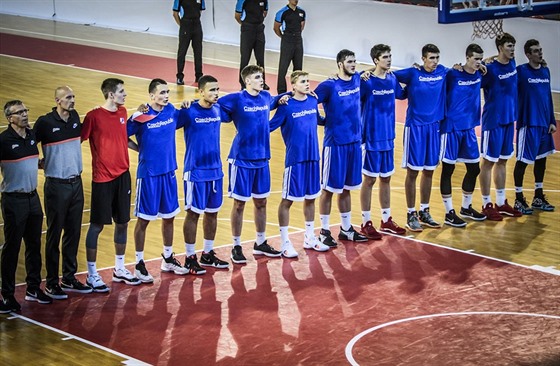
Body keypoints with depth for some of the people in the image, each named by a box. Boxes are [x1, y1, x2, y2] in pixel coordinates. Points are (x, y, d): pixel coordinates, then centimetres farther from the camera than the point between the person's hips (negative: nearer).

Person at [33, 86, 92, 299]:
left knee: (73, 232, 11)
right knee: (54, 234, 1)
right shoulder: (45, 122, -13)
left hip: (76, 183, 6)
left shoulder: (75, 118, 5)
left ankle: (69, 279, 21)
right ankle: (52, 283, 8)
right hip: (56, 185, -6)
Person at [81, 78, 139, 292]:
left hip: (123, 175, 6)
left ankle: (119, 270, 25)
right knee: (97, 225, 1)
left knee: (122, 223, 12)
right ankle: (92, 275, 9)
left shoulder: (122, 112, 7)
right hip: (103, 178, -6)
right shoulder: (94, 116, -13)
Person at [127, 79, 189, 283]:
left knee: (169, 217, 15)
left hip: (169, 172, 6)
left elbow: (178, 124, 22)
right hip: (148, 174, -5)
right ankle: (139, 264, 12)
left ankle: (168, 259, 30)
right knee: (144, 219, 3)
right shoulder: (141, 117, -14)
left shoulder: (172, 111, 1)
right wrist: (140, 148, -8)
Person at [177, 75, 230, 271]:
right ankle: (190, 257, 11)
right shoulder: (189, 112, -14)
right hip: (195, 172, -6)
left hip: (215, 170, 6)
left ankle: (208, 254, 26)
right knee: (193, 213, 1)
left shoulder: (218, 110, 4)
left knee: (212, 212, 13)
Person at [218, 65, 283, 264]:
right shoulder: (236, 99, -11)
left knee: (261, 202, 14)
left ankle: (260, 243, 28)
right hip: (242, 159, -5)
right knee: (239, 203, 2)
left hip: (262, 159, 5)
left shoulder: (266, 97, 5)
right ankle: (236, 247, 13)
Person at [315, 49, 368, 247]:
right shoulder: (329, 86, -13)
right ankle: (324, 231, 11)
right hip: (335, 143, -6)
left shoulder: (357, 79, 6)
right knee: (329, 189, 2)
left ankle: (346, 229, 25)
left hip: (354, 142, 6)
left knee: (346, 188, 15)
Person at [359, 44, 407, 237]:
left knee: (386, 178, 14)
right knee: (369, 179, 1)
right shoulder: (366, 81, -14)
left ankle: (386, 220, 25)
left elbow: (402, 94, 21)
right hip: (371, 138, -6)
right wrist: (360, 78, -29)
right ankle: (366, 223, 11)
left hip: (388, 137, 6)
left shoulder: (392, 79, 5)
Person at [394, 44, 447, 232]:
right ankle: (411, 214, 8)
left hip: (434, 126, 4)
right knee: (413, 171, 0)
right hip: (415, 127, -4)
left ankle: (424, 212, 23)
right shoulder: (413, 73, -9)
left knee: (429, 171, 11)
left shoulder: (442, 72, 4)